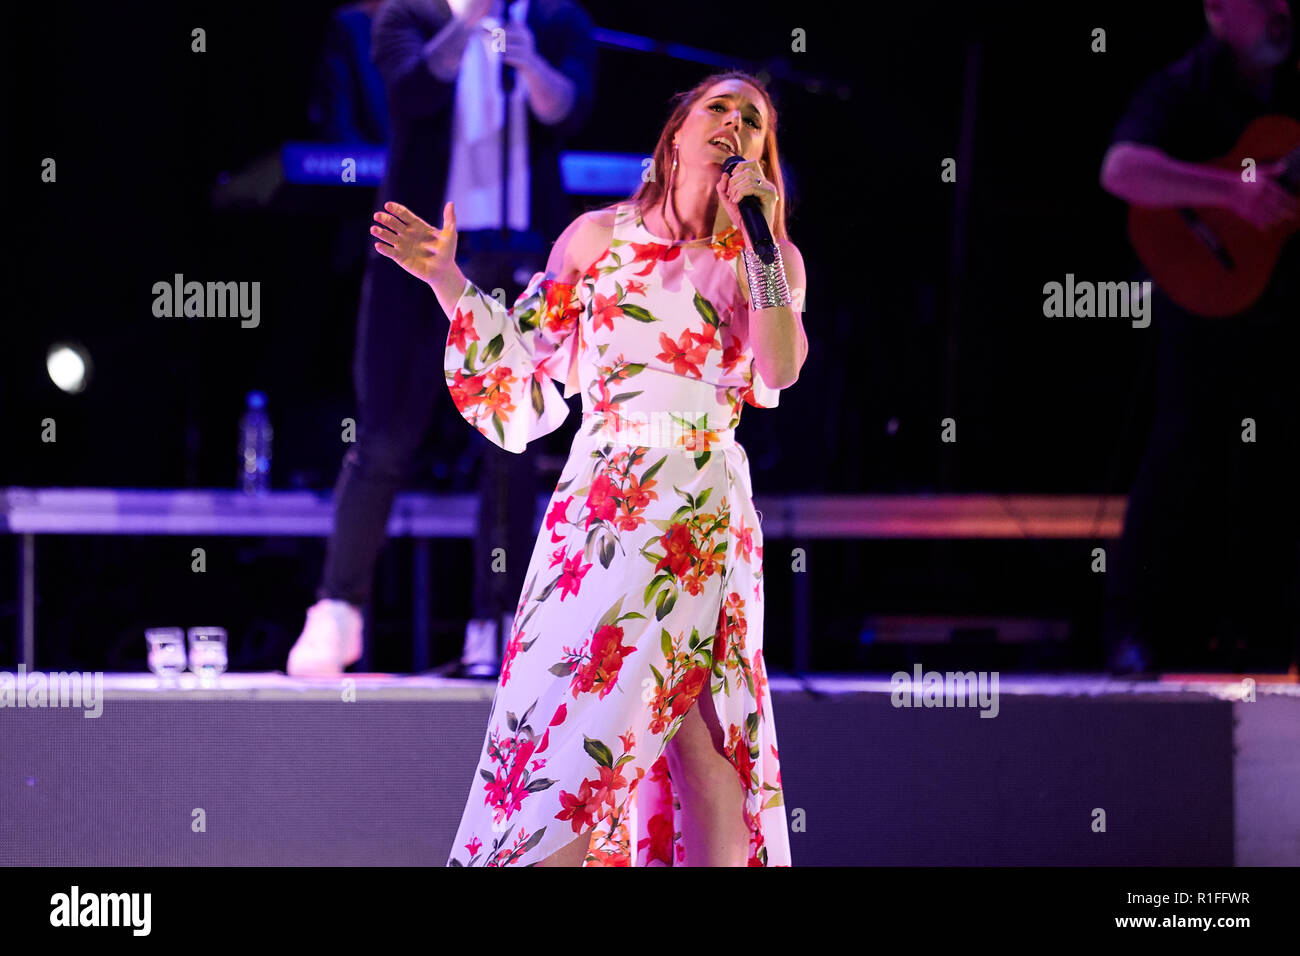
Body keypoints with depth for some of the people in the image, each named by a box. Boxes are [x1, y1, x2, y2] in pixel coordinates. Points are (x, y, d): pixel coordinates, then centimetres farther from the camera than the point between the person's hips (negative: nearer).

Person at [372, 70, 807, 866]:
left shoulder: (771, 258, 8)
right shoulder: (599, 235, 7)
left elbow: (778, 374, -10)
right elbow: (522, 377, 10)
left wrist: (760, 240, -12)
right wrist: (448, 281, 0)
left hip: (711, 523, 1)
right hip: (601, 506, -1)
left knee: (708, 746, -4)